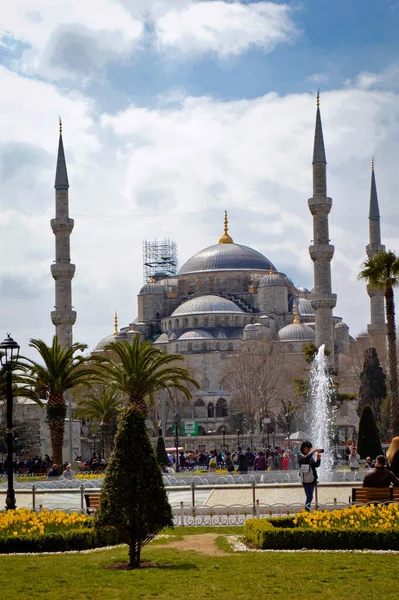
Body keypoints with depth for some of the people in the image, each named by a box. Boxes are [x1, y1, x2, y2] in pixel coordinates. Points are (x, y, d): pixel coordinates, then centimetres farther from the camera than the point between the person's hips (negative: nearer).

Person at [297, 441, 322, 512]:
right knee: (309, 496, -14)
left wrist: (318, 459, -5)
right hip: (306, 479, -7)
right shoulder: (300, 455, -4)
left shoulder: (311, 455, 15)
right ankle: (307, 511, -15)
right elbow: (305, 458, -26)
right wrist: (314, 451, -29)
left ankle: (307, 511, 17)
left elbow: (316, 465, 13)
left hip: (312, 479, 7)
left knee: (310, 497, 10)